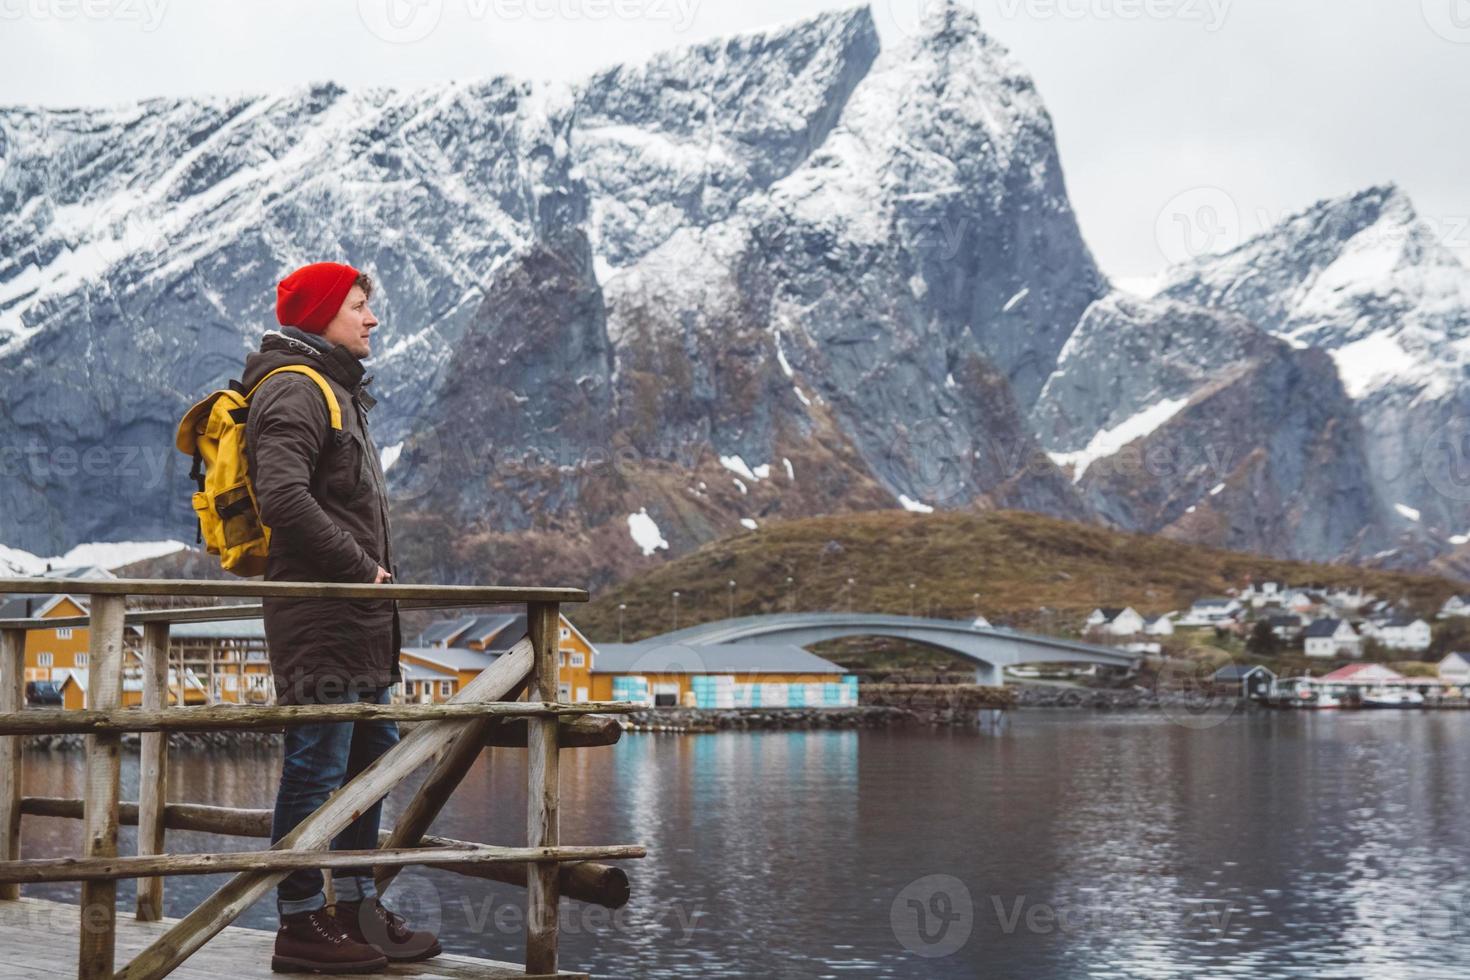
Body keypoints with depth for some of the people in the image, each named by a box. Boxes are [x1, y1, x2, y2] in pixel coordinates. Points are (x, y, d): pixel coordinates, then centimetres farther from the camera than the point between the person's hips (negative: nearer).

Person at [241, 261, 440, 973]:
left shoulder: (338, 391, 23)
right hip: (319, 613, -11)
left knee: (372, 752, 14)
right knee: (317, 763, -7)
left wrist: (375, 572, 12)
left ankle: (358, 906, 23)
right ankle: (301, 922, -1)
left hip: (358, 615, 11)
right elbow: (284, 498, -24)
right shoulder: (295, 391, -11)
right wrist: (360, 566, -17)